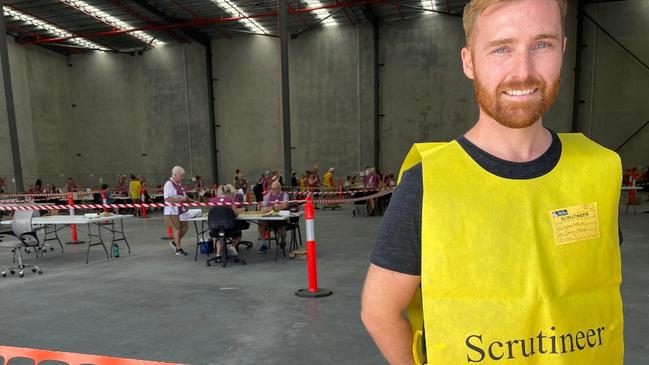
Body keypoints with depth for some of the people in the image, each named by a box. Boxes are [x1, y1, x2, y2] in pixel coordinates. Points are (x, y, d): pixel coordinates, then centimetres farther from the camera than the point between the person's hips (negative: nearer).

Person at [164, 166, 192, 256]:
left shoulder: (179, 184, 13)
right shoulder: (169, 184, -14)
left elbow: (184, 196, 23)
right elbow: (167, 198, -23)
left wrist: (192, 201, 11)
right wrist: (179, 199, -28)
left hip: (181, 210, 8)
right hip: (172, 211, -8)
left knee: (184, 227, 10)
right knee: (176, 228, 2)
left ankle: (174, 243, 29)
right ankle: (178, 249, 15)